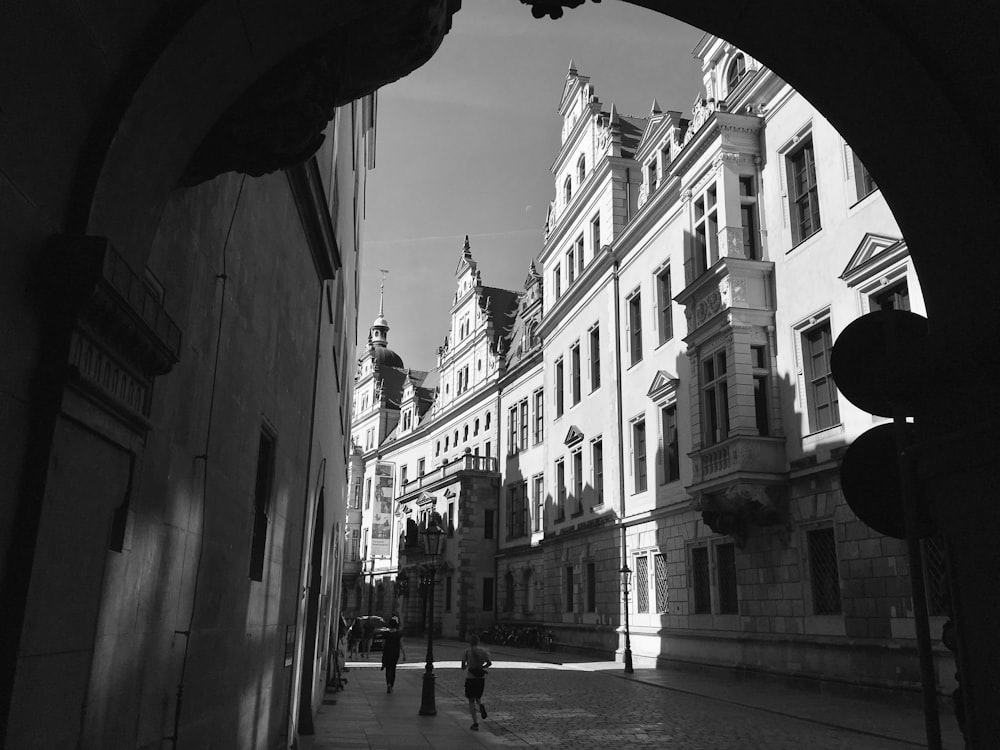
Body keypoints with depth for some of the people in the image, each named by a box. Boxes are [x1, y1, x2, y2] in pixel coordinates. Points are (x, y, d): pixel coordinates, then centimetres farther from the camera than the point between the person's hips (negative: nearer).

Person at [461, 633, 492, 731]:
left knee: (471, 701, 6)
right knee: (478, 697, 24)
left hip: (470, 678, -3)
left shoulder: (467, 651, -5)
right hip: (481, 678, 3)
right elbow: (489, 663, -5)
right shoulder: (483, 650, 3)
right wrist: (482, 667, 11)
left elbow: (463, 666, -4)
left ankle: (475, 723, -1)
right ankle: (481, 705, -11)